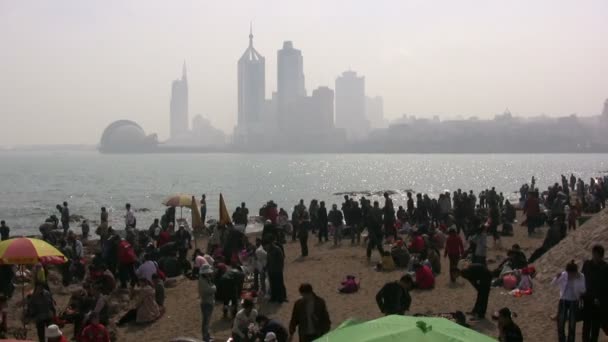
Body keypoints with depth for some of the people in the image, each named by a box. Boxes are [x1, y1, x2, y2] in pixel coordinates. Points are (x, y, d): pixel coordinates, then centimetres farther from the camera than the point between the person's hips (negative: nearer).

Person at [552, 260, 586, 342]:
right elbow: (553, 284, -9)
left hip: (574, 302, -1)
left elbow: (583, 290, -20)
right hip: (563, 301, 1)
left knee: (572, 325, 5)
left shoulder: (581, 276, -13)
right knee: (560, 323, 2)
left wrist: (578, 280, -32)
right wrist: (557, 277, -29)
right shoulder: (563, 274, -11)